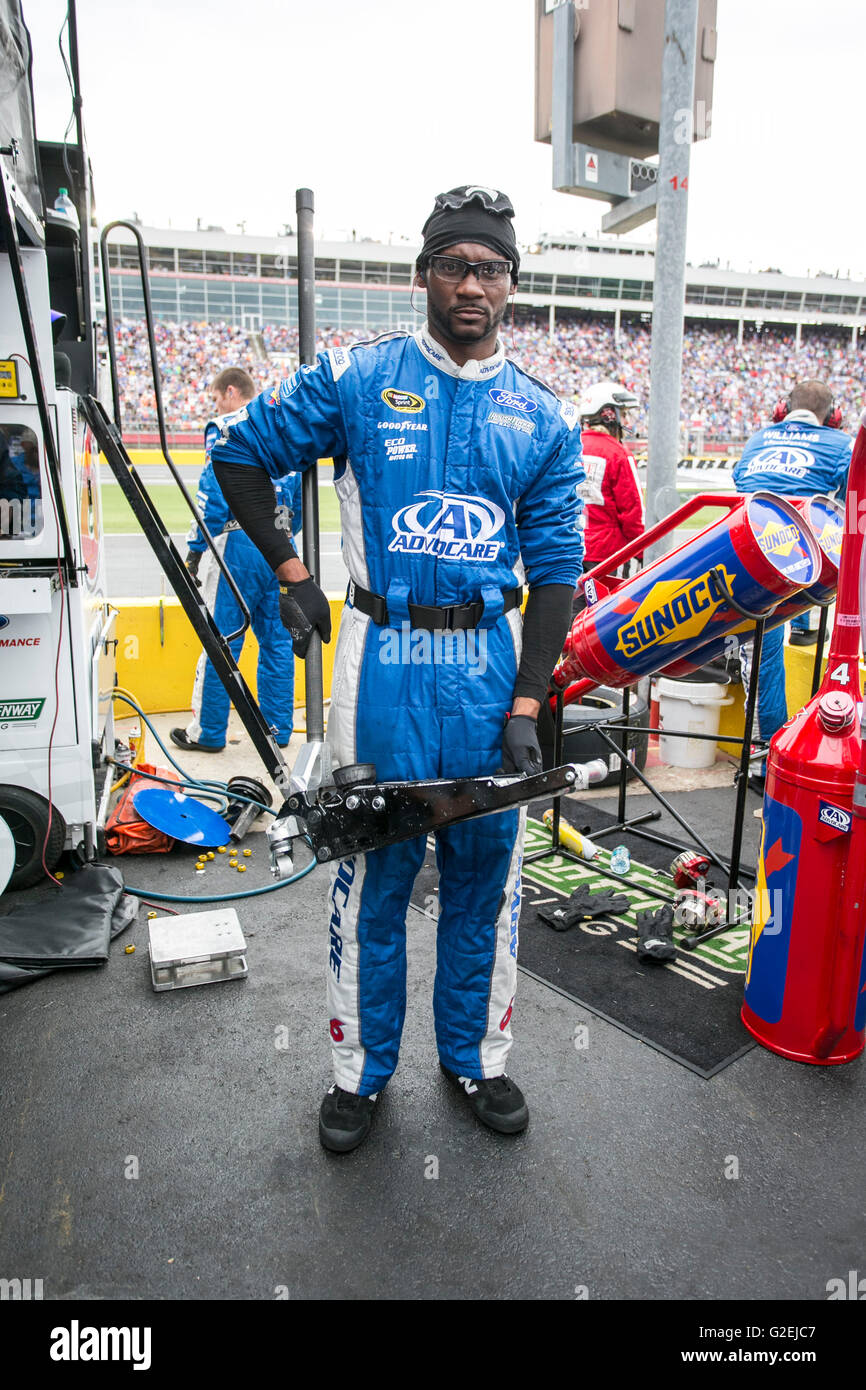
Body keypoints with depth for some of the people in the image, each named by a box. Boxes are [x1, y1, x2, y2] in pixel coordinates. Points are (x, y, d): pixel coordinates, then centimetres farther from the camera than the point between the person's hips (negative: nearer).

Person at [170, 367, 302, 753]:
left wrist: (195, 548, -5)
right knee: (277, 640, 11)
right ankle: (278, 728, 18)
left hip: (238, 546, -6)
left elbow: (213, 496, -11)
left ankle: (207, 732, 9)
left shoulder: (224, 429, -5)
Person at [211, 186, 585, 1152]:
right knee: (373, 867, 6)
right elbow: (240, 452, 11)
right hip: (383, 656, -2)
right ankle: (360, 1069, 28)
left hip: (491, 663, 2)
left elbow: (554, 566, 3)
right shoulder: (355, 380, 2)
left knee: (486, 870, 11)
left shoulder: (545, 418, 7)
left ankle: (476, 1057, 33)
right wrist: (289, 573, 4)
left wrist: (527, 705, -5)